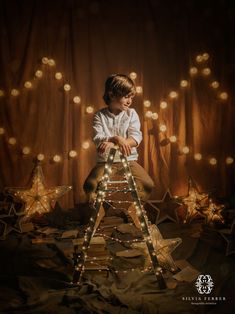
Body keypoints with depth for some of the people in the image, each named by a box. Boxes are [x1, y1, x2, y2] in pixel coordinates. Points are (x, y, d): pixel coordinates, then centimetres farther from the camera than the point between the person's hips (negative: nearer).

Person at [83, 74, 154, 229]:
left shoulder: (131, 114, 2)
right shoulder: (100, 116, 0)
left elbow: (136, 137, -12)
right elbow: (98, 139, -13)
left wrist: (111, 143, -26)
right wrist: (116, 138, -33)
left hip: (128, 159, 1)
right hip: (105, 161, -1)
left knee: (148, 184, -21)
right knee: (89, 184, -25)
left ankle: (133, 210, 5)